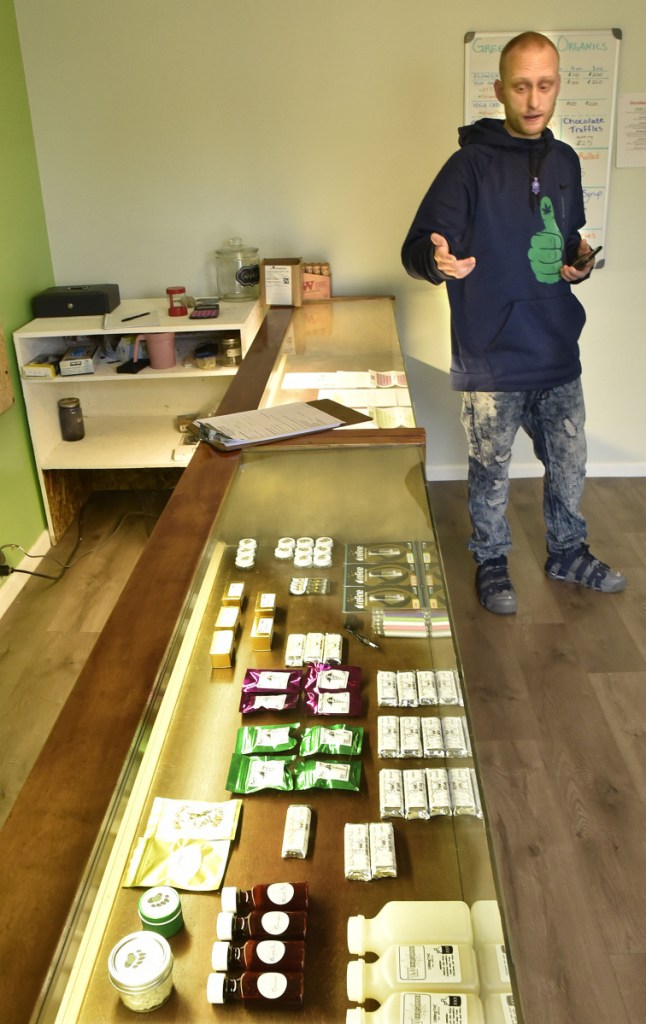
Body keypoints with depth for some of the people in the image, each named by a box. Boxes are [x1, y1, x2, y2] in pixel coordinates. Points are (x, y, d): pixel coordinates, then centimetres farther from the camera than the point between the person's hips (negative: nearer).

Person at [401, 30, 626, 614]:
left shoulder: (565, 161, 10)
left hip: (558, 350, 6)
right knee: (492, 471, 8)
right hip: (493, 356, -6)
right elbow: (417, 247, -14)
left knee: (569, 464, 17)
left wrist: (579, 261, 0)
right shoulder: (473, 163, -9)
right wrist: (439, 260, -37)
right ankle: (492, 562, 30)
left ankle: (568, 553, 39)